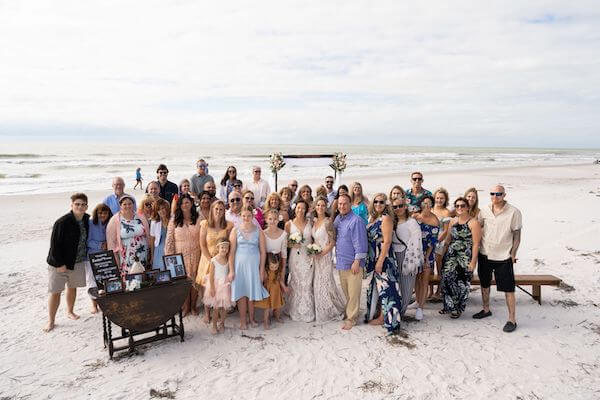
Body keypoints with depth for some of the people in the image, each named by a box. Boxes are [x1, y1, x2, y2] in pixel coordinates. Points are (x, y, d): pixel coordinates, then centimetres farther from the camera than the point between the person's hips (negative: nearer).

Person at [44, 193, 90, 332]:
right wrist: (59, 264, -18)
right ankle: (51, 321, 14)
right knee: (55, 291, 1)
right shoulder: (62, 222, -21)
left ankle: (70, 312, 39)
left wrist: (85, 257, 11)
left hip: (78, 262, 6)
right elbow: (55, 244, -18)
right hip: (59, 263, -5)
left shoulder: (86, 219, -1)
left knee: (73, 287, 19)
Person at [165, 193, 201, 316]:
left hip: (195, 255, 0)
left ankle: (193, 305, 23)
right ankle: (186, 306, 20)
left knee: (194, 280, 5)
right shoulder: (174, 220, 2)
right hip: (180, 255, 0)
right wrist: (169, 257, -3)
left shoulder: (198, 219, 1)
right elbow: (169, 240, 1)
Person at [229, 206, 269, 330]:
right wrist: (231, 270, -6)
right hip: (240, 264, 0)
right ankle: (243, 320, 14)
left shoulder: (258, 231, 2)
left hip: (254, 265, 1)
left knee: (252, 292, 7)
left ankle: (251, 318, 23)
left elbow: (263, 252, 2)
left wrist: (262, 270, -1)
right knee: (241, 292, 3)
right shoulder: (235, 230, 0)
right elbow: (231, 251, -2)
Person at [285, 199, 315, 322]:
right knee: (295, 283, 3)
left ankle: (308, 312, 16)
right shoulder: (289, 224, 0)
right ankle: (296, 312, 17)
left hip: (308, 257, 1)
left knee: (307, 284, 2)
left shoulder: (310, 223, 4)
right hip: (295, 257, -1)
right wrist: (292, 244, -14)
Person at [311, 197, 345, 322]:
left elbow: (332, 242, -13)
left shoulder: (328, 222, -12)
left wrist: (321, 253, -16)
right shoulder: (314, 221, 6)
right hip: (315, 257, 6)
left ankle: (334, 310, 18)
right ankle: (320, 311, 25)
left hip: (325, 256, -6)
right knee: (316, 284, 10)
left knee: (325, 283, 0)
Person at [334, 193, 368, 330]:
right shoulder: (337, 219, 9)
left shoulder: (356, 220, -15)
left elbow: (360, 242, -17)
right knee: (345, 292, 19)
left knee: (353, 293, 1)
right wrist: (336, 258, 16)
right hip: (341, 262, 8)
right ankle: (348, 312, 33)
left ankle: (351, 318, 12)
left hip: (353, 263, -7)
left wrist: (357, 261, -18)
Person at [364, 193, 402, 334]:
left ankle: (383, 318, 12)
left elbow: (387, 241, -18)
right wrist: (370, 259, 11)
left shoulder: (386, 218, -14)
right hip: (373, 257, 8)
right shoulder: (372, 217, 10)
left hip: (384, 257, -8)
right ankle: (377, 314, 28)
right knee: (377, 286, 16)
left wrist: (380, 261, -20)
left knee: (384, 286, 2)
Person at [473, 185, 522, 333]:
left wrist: (513, 254, -8)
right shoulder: (484, 211, 3)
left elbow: (517, 236, -5)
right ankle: (486, 310, 35)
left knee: (508, 289, -1)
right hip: (485, 254, 5)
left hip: (504, 257, -5)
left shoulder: (514, 212, -8)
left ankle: (512, 319, 8)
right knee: (484, 284, 17)